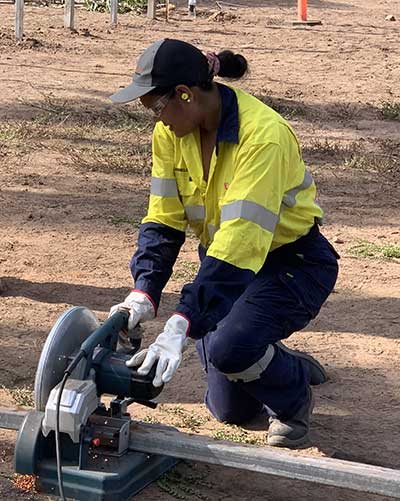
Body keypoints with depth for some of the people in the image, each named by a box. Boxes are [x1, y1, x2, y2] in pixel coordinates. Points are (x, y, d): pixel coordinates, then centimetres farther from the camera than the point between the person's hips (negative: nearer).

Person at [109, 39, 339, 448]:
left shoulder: (263, 134, -33)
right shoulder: (170, 132, -10)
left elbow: (239, 241, -39)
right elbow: (163, 220, -8)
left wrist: (180, 326, -46)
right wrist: (143, 295, -25)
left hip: (294, 263, -7)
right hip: (223, 260, 7)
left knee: (229, 348, -33)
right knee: (230, 409, 6)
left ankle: (293, 401, 0)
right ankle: (287, 367, 39)